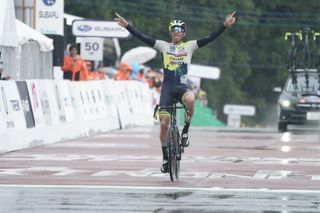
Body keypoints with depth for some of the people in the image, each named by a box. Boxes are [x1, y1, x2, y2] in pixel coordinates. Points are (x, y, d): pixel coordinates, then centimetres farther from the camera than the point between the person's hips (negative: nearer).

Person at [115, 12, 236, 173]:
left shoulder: (190, 46, 8)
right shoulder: (164, 46, 9)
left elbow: (210, 38, -1)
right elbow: (143, 38, 3)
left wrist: (225, 26, -12)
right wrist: (127, 26, -6)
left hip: (182, 87, -1)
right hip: (167, 87, 1)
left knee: (190, 100, -37)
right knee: (163, 124, -4)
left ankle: (185, 130, -13)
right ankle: (165, 158, 10)